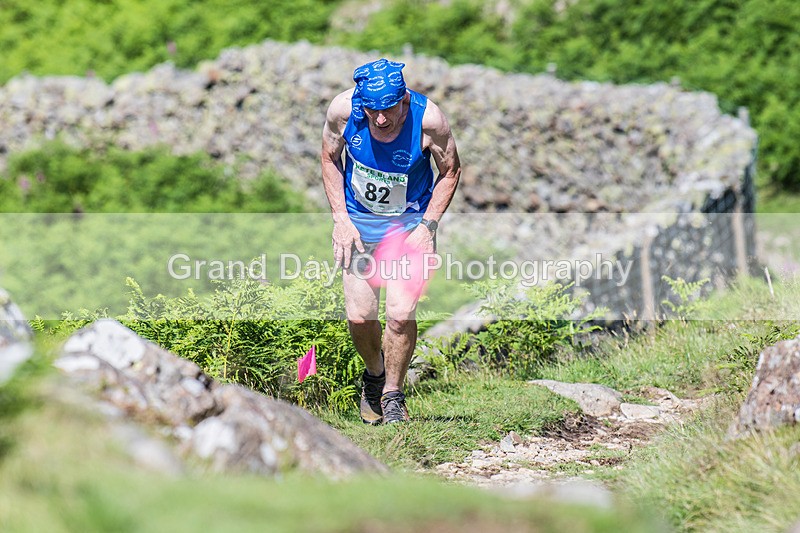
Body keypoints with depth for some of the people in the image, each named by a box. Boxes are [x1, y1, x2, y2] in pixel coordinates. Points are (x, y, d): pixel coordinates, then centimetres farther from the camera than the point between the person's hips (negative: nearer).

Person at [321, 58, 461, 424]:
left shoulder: (428, 118, -24)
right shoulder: (343, 109, -19)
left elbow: (450, 171, -6)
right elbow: (330, 159, 1)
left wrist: (427, 226, -13)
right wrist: (340, 219, -6)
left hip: (411, 222, -2)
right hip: (357, 219, 2)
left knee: (401, 314, -15)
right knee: (359, 316, -7)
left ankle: (393, 395, 8)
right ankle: (374, 375, 26)